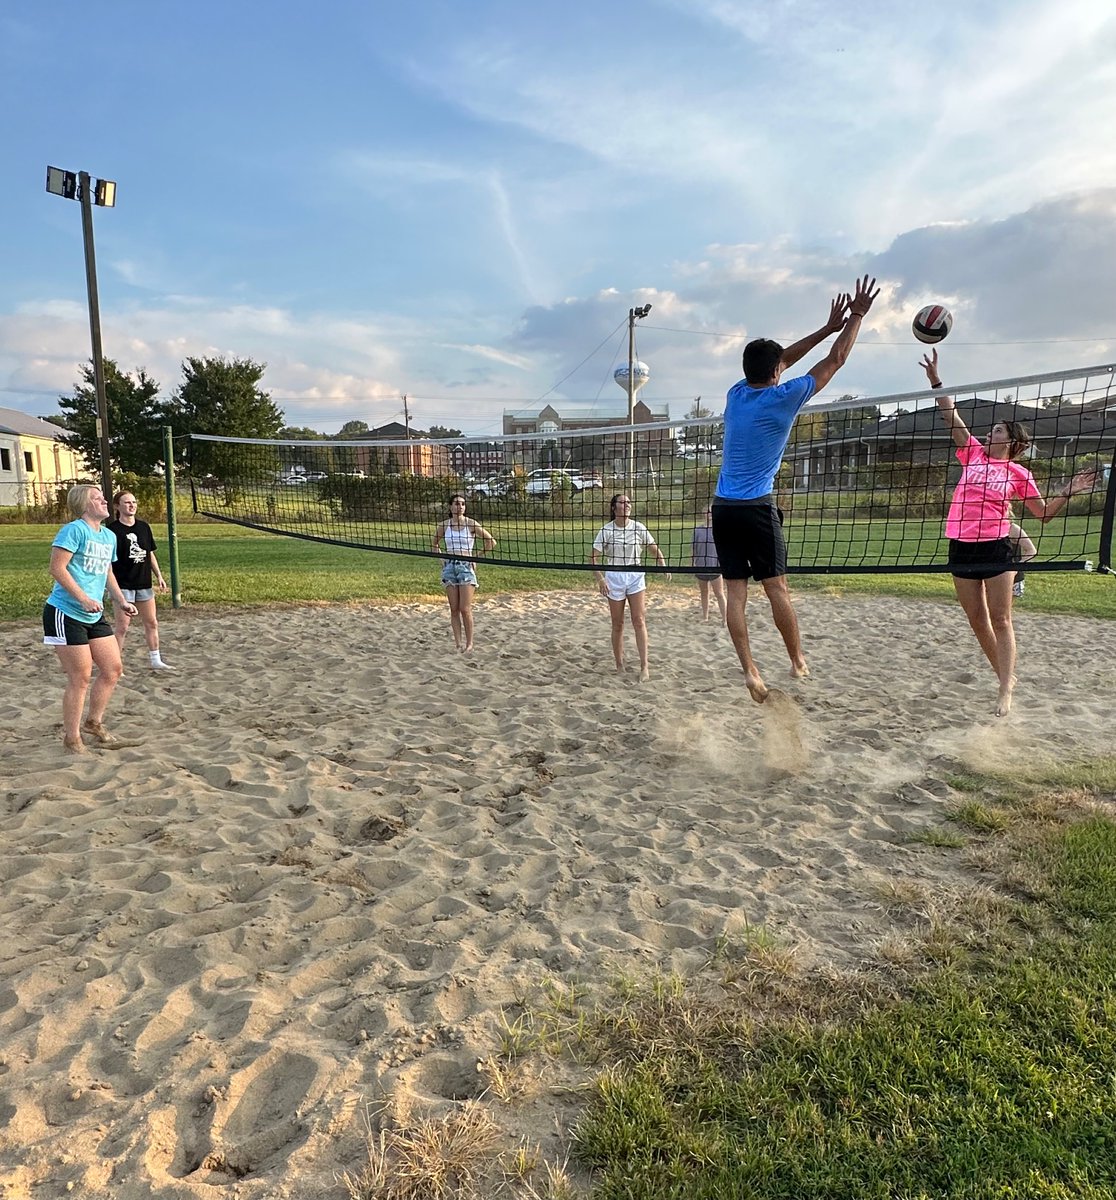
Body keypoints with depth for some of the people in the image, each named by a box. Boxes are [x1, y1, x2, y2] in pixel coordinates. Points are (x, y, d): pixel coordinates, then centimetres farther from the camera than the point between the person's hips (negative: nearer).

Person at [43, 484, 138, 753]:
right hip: (65, 614, -8)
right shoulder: (74, 530, -13)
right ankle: (72, 738, 13)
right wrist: (84, 599, -23)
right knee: (81, 678, -3)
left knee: (112, 669, 8)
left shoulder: (109, 536, 12)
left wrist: (121, 601, 11)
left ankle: (93, 722, 27)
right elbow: (57, 569, -19)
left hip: (94, 616, 8)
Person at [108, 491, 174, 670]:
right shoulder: (112, 529, -8)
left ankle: (155, 660, 22)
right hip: (123, 584, -6)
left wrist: (159, 576, 11)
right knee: (121, 626, -2)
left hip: (144, 583, 6)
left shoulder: (144, 526, 8)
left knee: (152, 623, 11)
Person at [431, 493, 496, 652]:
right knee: (454, 609, 3)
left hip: (466, 566, -3)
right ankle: (458, 643, 9)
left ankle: (469, 643, 4)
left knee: (465, 609, -7)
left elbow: (491, 542, 0)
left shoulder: (471, 524, -2)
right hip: (449, 567, 3)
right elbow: (434, 544, 24)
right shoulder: (444, 525, 7)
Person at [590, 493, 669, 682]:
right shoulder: (606, 530, -5)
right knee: (617, 624, 6)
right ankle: (619, 666, 17)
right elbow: (593, 557, -5)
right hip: (614, 578, 0)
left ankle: (644, 666, -6)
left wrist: (663, 566, -9)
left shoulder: (638, 528, -1)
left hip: (635, 576, 1)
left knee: (639, 621, -8)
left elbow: (654, 549, 5)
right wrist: (600, 579, -14)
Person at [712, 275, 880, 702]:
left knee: (735, 591, 1)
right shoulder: (782, 399, -6)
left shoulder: (736, 393, 10)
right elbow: (834, 362, 5)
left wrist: (828, 327, 30)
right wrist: (857, 317, 18)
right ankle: (798, 661, 18)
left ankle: (750, 670, 0)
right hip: (757, 508, -5)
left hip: (723, 507, 5)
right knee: (777, 588, 4)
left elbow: (777, 360, 25)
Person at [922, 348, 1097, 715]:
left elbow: (1045, 513, 10)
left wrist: (1070, 491, -4)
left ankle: (1005, 692, 2)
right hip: (961, 548, 3)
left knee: (1000, 621, -2)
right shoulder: (974, 454, 9)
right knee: (977, 620, 9)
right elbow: (951, 416, 6)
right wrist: (935, 381, 1)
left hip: (996, 548, -3)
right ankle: (1006, 677, 26)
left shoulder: (1018, 473, 3)